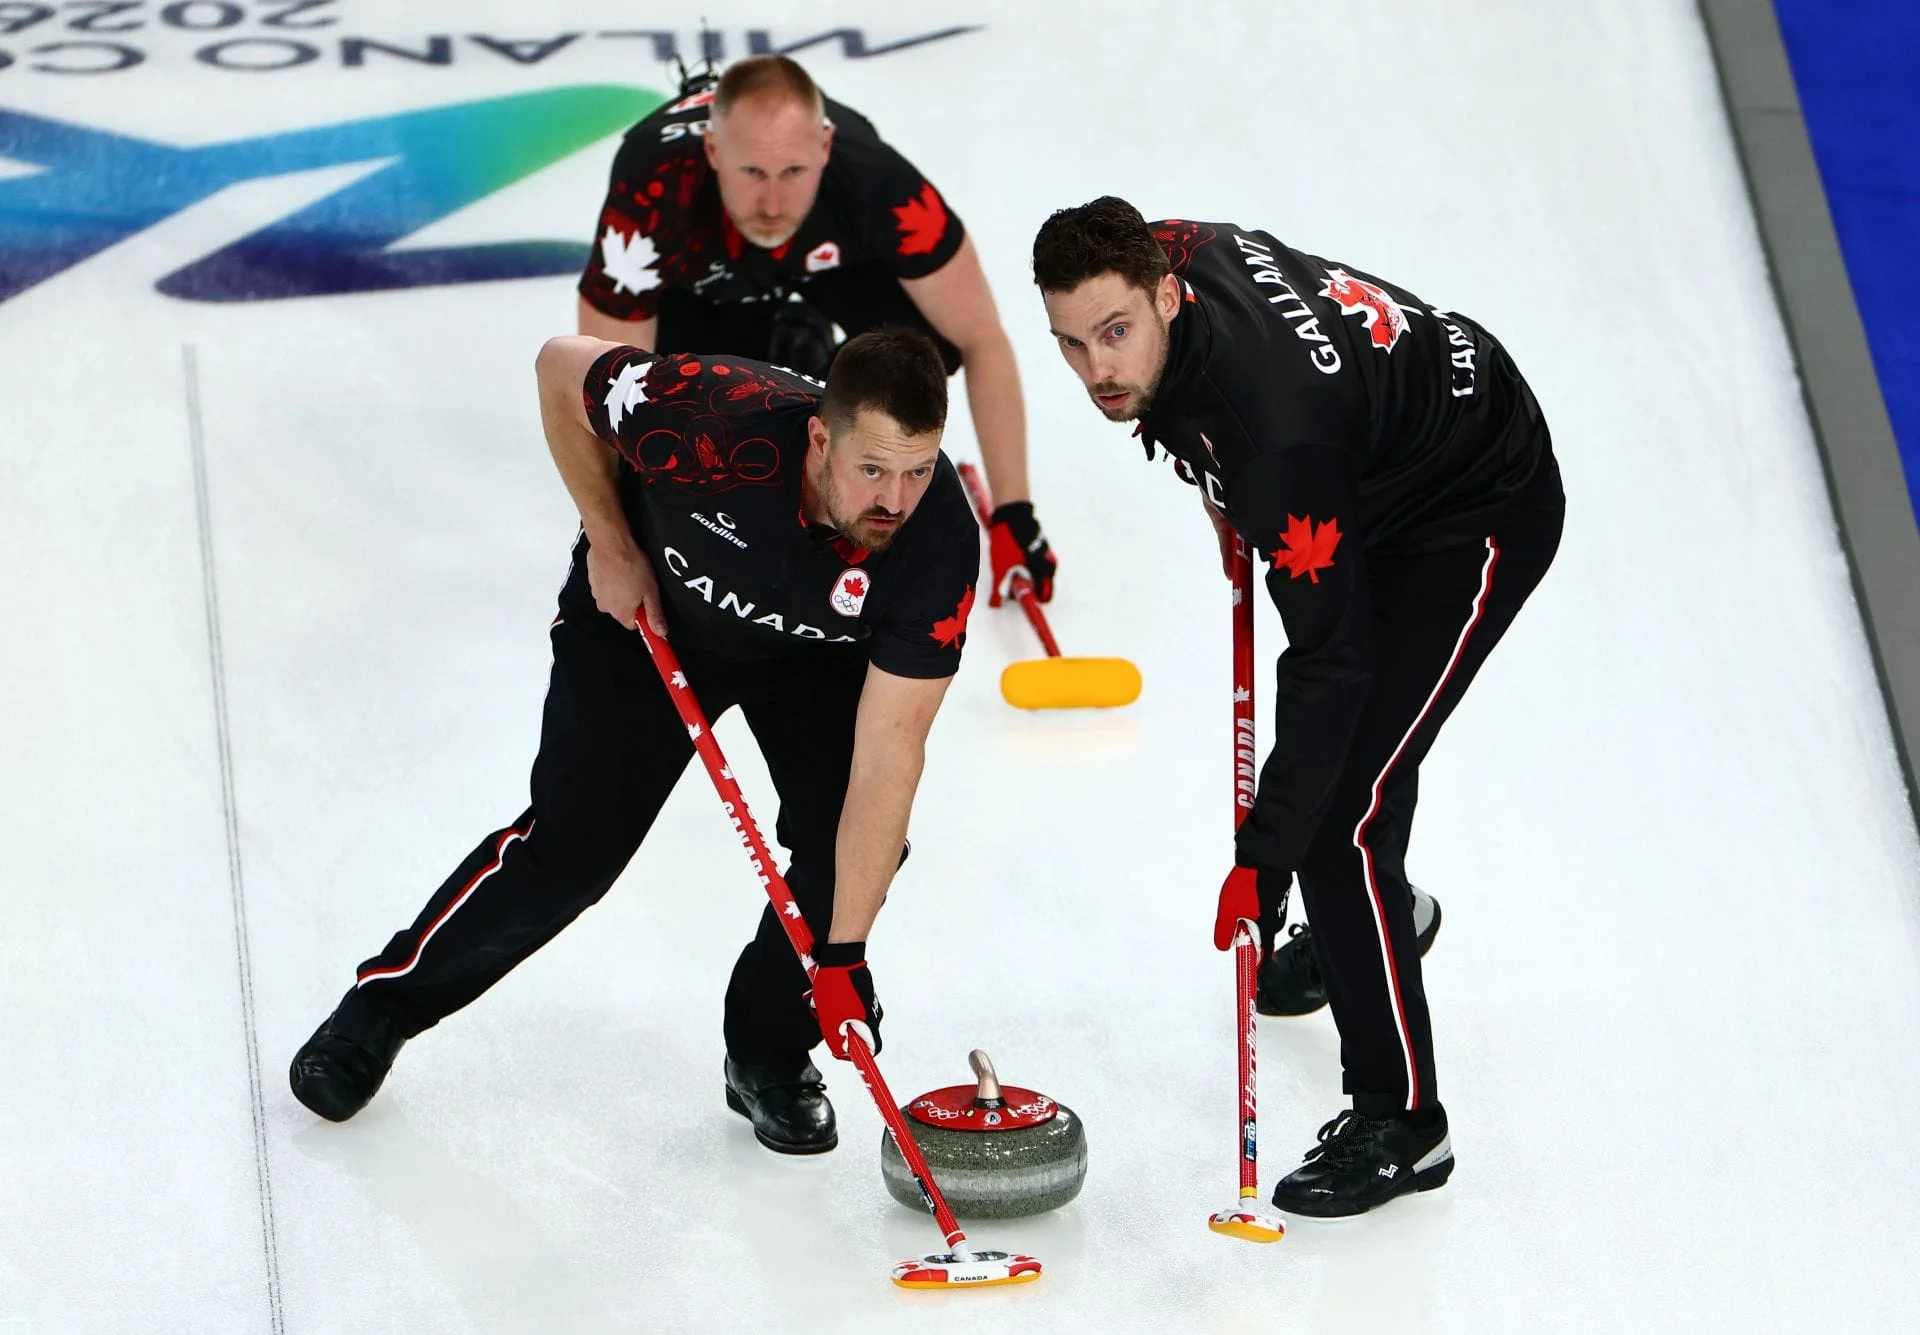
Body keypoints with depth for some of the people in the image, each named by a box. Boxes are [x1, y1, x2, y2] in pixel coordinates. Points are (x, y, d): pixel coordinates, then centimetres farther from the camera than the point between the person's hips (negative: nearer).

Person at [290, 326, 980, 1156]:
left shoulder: (941, 546, -36)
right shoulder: (712, 422, -42)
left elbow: (888, 754, -34)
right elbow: (563, 368, -21)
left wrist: (843, 952, -36)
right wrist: (612, 546, -17)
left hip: (816, 646, 2)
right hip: (647, 611, -2)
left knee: (853, 845, -16)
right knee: (570, 847, -8)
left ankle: (769, 1055, 9)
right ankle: (381, 1007, 15)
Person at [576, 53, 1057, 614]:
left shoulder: (878, 184, -41)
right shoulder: (651, 204, -44)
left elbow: (982, 340, -27)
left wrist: (1013, 514, -26)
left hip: (830, 256, 1)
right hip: (695, 280, -1)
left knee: (929, 339, -26)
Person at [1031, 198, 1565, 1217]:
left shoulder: (1276, 430, -41)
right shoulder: (1172, 250, -18)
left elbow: (1330, 660, -36)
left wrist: (1261, 860, -36)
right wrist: (1229, 496, 6)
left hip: (1481, 516, -10)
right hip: (1380, 472, 10)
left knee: (1340, 811, -16)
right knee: (1336, 740, 29)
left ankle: (1401, 1122, -5)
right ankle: (1372, 919, 59)